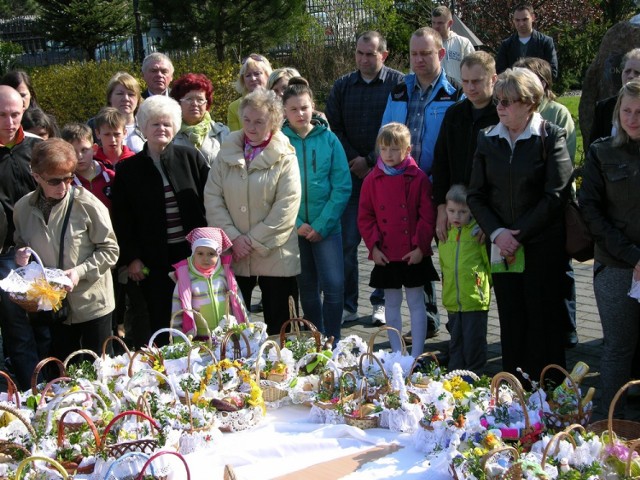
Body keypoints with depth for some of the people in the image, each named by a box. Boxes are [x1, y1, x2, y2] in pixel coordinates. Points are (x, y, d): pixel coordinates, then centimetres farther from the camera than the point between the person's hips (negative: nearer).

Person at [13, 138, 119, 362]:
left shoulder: (87, 205, -15)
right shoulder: (23, 208, -2)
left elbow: (110, 250, -9)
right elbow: (21, 244, 15)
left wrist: (81, 271, -22)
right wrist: (21, 256, -8)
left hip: (92, 304, -4)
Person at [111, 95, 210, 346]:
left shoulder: (190, 158, 3)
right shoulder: (128, 170, 4)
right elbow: (121, 219, 5)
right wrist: (130, 258, -2)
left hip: (193, 253, 0)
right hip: (154, 261, 0)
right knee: (160, 323, 3)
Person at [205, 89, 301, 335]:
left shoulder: (284, 158, -4)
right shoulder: (227, 152, 6)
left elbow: (286, 208, -12)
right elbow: (212, 197, 1)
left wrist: (253, 241, -13)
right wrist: (232, 237, -9)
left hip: (274, 256, -3)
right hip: (233, 256, 3)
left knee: (279, 328, 5)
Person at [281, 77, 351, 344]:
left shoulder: (328, 139, 0)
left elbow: (342, 186, -4)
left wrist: (321, 224, -11)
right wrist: (297, 224, -12)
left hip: (326, 226, -1)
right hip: (294, 228, 1)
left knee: (334, 285, -10)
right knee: (307, 289, 10)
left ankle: (332, 341, 3)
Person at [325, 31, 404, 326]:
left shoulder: (398, 84, -2)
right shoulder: (342, 86, 10)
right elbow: (333, 128, 8)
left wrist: (370, 160, -9)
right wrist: (354, 162, -3)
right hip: (352, 175, 3)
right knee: (346, 241, -1)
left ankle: (381, 302, 15)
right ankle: (347, 305, 8)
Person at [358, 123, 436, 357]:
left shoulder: (418, 178, -4)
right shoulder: (372, 181, 3)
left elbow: (428, 216, -5)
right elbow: (365, 217, 5)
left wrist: (421, 246, -11)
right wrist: (373, 246, -4)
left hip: (414, 255, -3)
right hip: (385, 255, 3)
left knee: (416, 303, 4)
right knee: (391, 303, 12)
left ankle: (417, 354, 10)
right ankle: (396, 353, 21)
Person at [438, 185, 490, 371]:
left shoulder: (477, 233, -10)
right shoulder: (445, 233, 7)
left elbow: (490, 260, -4)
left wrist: (487, 284, 1)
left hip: (476, 299, -5)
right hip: (452, 301, 6)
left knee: (474, 343, 3)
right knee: (456, 342, 16)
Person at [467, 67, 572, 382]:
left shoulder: (551, 137, -5)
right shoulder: (488, 140, 8)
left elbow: (556, 195, -10)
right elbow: (476, 195, 7)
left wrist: (520, 234, -12)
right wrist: (496, 232, -8)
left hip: (543, 246, -4)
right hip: (502, 246, 4)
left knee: (544, 319, 1)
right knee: (510, 319, 7)